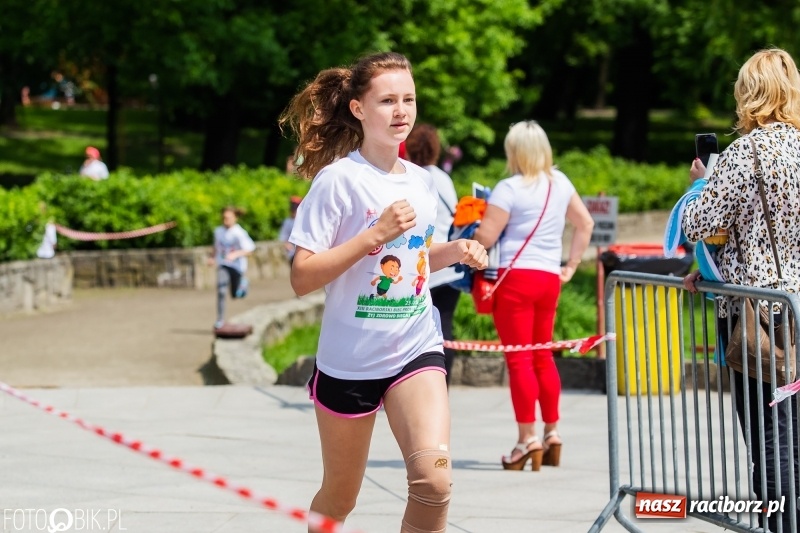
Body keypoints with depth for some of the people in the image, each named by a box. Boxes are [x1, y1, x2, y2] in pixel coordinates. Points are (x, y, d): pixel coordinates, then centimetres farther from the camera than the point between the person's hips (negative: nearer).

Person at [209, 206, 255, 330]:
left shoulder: (239, 233, -17)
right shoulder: (218, 231, -1)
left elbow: (249, 249, -22)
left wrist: (235, 254, -36)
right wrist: (214, 257, 4)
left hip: (237, 265, -2)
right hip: (223, 265, 2)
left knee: (236, 295, 10)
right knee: (221, 291, -18)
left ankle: (243, 283, 45)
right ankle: (220, 319, -12)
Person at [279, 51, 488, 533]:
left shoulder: (423, 182, 5)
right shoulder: (338, 179, -12)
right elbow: (302, 278, -17)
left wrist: (453, 252, 1)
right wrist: (376, 234, -24)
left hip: (416, 348, 3)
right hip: (349, 360, -3)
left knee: (434, 478, -20)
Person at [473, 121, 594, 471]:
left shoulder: (510, 189, -12)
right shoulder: (560, 183, 10)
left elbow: (485, 237, -14)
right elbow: (585, 223, 18)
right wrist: (571, 265, 21)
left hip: (516, 276, -7)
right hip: (550, 278, 7)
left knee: (519, 359, -4)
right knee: (543, 356, 17)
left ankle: (527, 437, -7)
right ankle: (552, 434, 19)